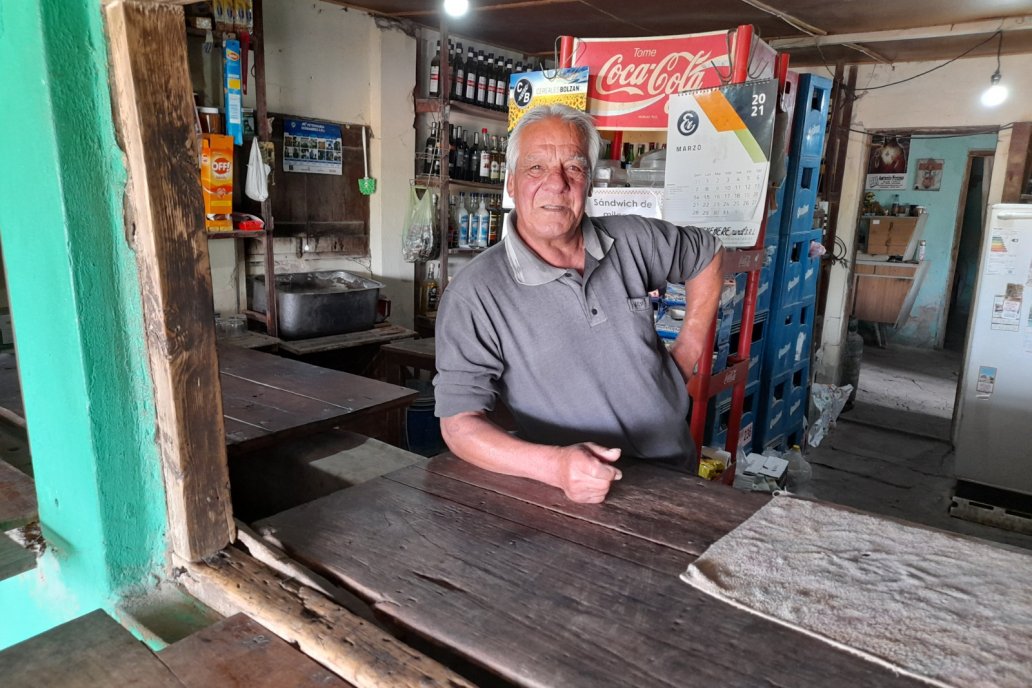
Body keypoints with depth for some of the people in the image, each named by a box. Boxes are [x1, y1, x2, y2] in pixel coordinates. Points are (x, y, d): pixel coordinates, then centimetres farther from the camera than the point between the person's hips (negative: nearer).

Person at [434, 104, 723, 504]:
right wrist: (554, 465, -30)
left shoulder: (632, 240, -1)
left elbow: (705, 256, 18)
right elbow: (459, 424, -15)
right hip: (573, 497, -3)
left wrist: (687, 354, 11)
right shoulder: (473, 296, -14)